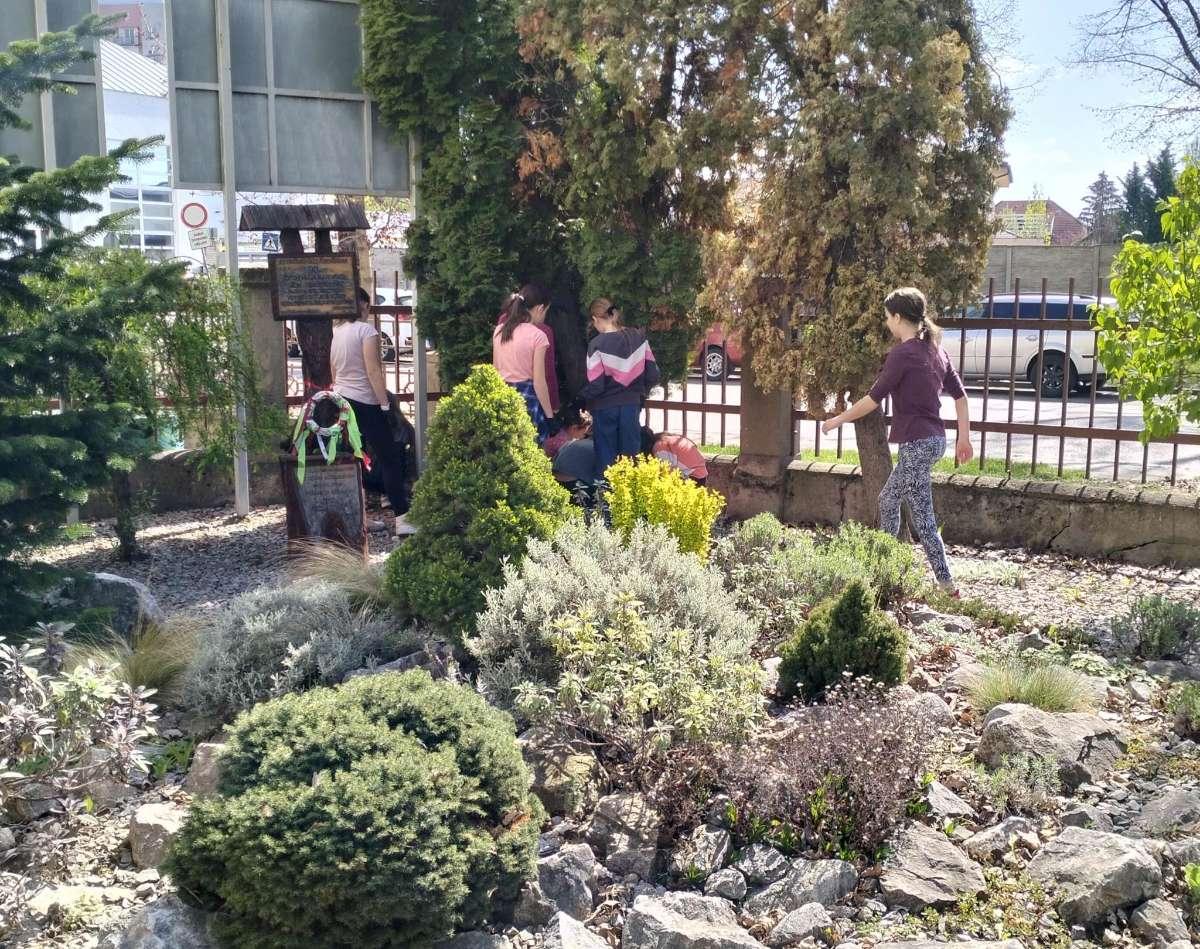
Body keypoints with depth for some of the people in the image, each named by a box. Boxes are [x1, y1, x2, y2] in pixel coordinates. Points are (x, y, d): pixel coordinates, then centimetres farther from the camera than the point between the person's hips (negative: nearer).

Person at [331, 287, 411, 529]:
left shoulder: (336, 330, 10)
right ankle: (401, 510, -1)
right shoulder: (365, 329, -10)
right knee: (388, 458, 0)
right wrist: (385, 403, -13)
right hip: (365, 402, -7)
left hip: (341, 399, 7)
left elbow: (334, 371, 16)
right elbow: (373, 371, -16)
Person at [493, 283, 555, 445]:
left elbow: (495, 372, 12)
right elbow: (539, 382, -12)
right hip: (528, 397, -6)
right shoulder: (537, 336, -10)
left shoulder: (499, 330, 7)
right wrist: (549, 414, -5)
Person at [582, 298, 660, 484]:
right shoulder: (638, 337, -2)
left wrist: (585, 398, 3)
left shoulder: (597, 344, -15)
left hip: (605, 408, -4)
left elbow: (595, 385, -16)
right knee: (631, 453, 12)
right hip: (632, 406, 4)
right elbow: (653, 374, 1)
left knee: (605, 456, 8)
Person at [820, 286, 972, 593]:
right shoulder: (935, 350, 11)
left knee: (922, 518, -5)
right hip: (934, 439, 9)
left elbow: (874, 398, -12)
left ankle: (947, 585, -4)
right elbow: (960, 395, 13)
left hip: (917, 444, -9)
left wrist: (838, 420, -1)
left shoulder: (902, 353, -14)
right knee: (888, 499, 22)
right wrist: (964, 439, 18)